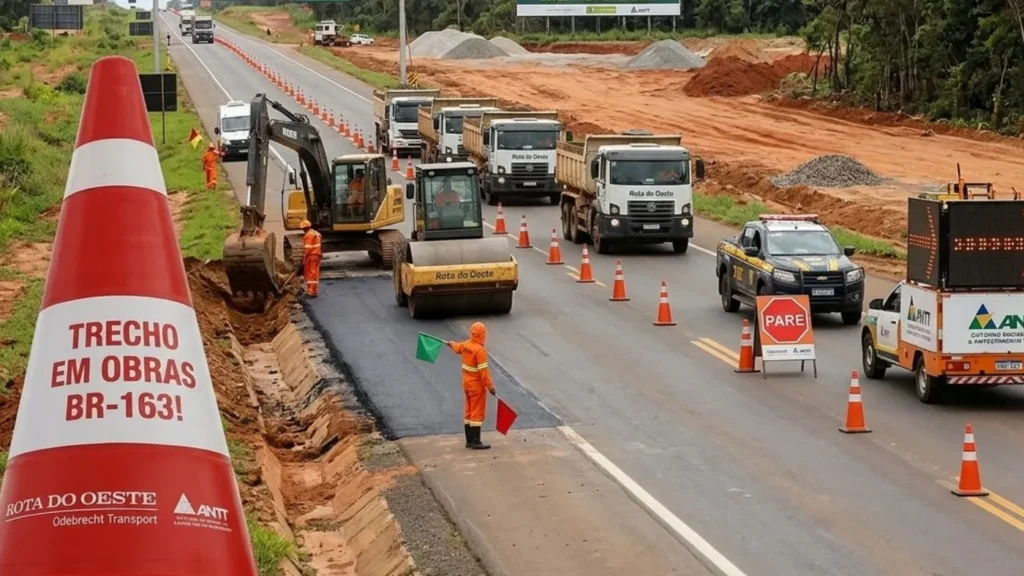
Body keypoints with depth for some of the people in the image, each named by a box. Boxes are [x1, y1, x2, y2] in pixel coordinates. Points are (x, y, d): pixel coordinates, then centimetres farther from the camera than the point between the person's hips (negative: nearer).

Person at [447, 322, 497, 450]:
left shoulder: (465, 345, 2)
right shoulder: (480, 350, -23)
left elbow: (457, 347, 27)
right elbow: (483, 370, -25)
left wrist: (451, 343, 51)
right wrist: (490, 386, -21)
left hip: (466, 383, 9)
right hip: (477, 385, -9)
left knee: (468, 412, 15)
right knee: (477, 413, -4)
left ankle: (469, 440, 21)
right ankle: (475, 442, -5)